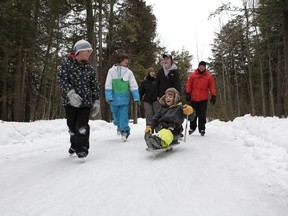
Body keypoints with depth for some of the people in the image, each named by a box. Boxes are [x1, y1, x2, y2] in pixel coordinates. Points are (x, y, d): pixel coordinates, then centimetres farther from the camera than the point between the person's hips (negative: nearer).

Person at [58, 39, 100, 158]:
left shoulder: (90, 68, 9)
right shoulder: (67, 64, -2)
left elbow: (95, 86, 12)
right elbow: (62, 79, -13)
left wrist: (96, 101, 7)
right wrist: (70, 93, -27)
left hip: (86, 101, 1)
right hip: (70, 101, -1)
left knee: (82, 126, -11)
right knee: (72, 126, 10)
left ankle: (82, 148, -1)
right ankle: (75, 145, 32)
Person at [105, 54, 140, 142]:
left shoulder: (129, 72, 4)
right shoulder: (112, 70, 3)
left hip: (124, 98, 0)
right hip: (114, 97, 0)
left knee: (124, 115, 5)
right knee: (116, 114, 4)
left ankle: (124, 130, 18)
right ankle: (119, 125, 23)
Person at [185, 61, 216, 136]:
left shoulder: (209, 76, 2)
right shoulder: (193, 74, 2)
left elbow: (212, 86, 2)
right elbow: (188, 84, 2)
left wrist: (213, 95, -5)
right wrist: (188, 93, -6)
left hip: (203, 99, -1)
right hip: (193, 98, 1)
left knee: (202, 114, 1)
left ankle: (202, 129, 9)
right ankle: (192, 128, 21)